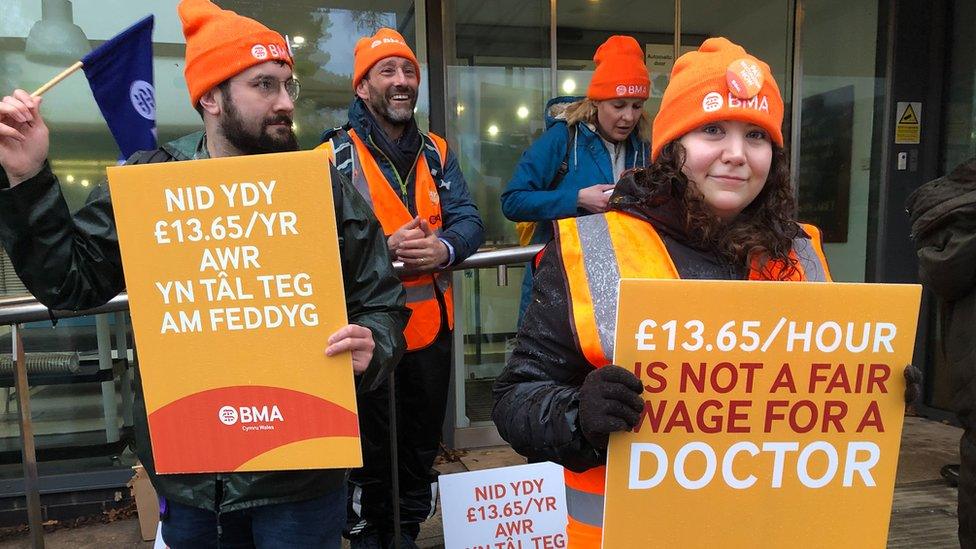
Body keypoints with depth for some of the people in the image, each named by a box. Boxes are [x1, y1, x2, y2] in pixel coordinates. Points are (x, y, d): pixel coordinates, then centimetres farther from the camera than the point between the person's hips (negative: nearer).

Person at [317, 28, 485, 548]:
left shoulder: (436, 153, 8)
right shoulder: (335, 154, -6)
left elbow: (469, 221, 0)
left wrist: (444, 248, -21)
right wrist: (384, 248, -27)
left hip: (431, 324, 5)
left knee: (422, 444, 19)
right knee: (372, 448, 12)